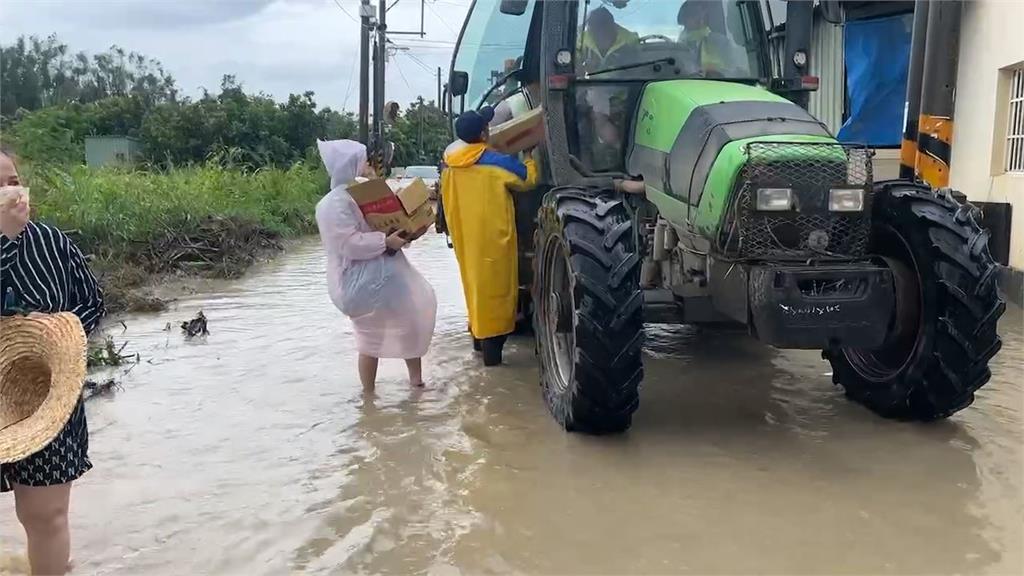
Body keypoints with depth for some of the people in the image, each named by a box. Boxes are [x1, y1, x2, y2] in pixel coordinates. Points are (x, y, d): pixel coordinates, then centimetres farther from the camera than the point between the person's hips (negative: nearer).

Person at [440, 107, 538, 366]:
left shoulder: (449, 164, 1)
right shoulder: (497, 162, -15)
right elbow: (528, 179, 1)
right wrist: (529, 160, 19)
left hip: (464, 237, 6)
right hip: (492, 237, -6)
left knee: (475, 283, 20)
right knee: (493, 287, 0)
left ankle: (479, 336, 33)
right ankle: (491, 348, 2)